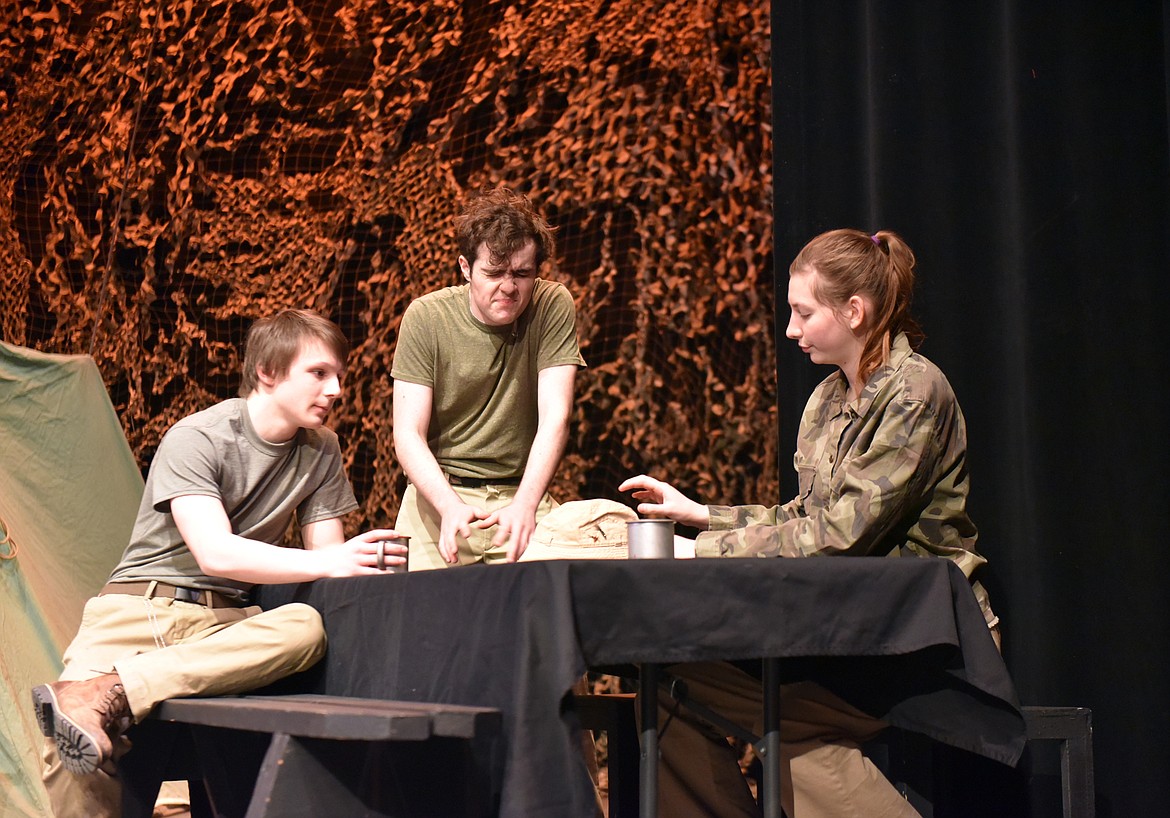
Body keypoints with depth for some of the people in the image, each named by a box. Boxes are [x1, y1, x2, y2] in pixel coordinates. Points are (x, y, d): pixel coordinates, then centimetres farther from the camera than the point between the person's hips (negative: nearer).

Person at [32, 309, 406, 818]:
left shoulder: (320, 452, 10)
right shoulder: (197, 438, -8)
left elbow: (327, 555, 7)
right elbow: (216, 553, -20)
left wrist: (362, 564, -17)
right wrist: (327, 563, -28)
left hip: (223, 621, 4)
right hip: (138, 608, -4)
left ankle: (106, 693, -40)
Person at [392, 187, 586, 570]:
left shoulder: (553, 306, -4)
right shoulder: (426, 317, -6)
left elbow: (555, 418, -12)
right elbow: (408, 434, -9)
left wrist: (525, 504, -29)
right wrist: (451, 507, -27)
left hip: (522, 494, 0)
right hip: (439, 493, 0)